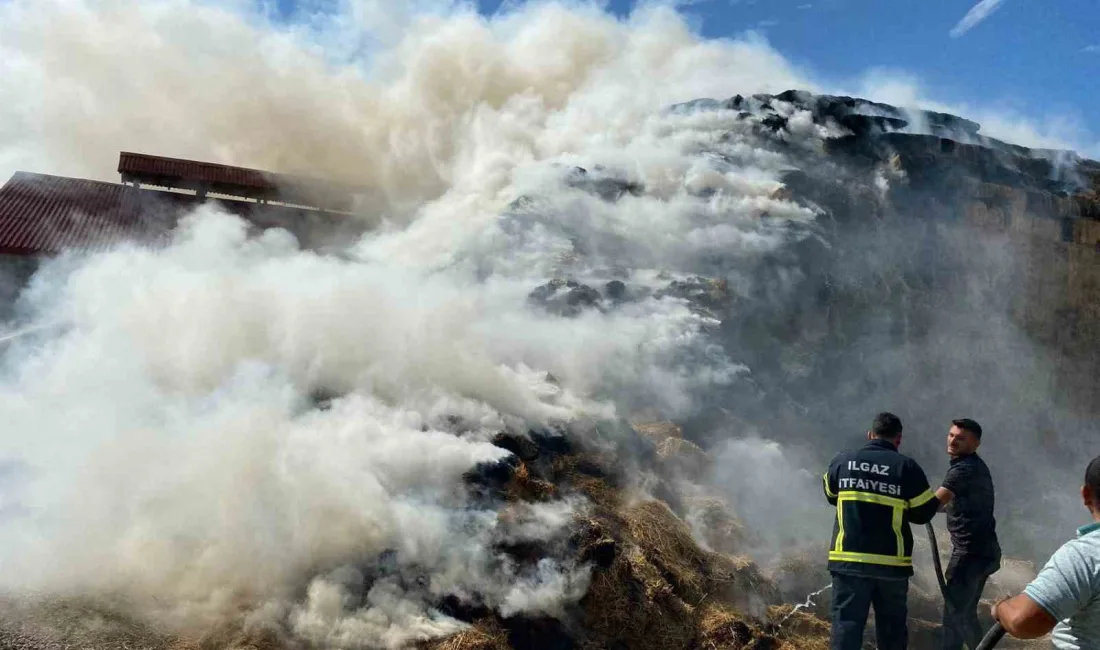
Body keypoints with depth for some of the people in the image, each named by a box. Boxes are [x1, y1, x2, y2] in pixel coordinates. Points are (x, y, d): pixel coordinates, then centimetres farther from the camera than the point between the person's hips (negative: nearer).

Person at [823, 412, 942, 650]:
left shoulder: (842, 461, 2)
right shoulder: (907, 467, -5)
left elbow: (831, 496, 18)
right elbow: (924, 513, 2)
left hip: (848, 560, 1)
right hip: (892, 563, 0)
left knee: (847, 624, 0)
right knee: (892, 627, 15)